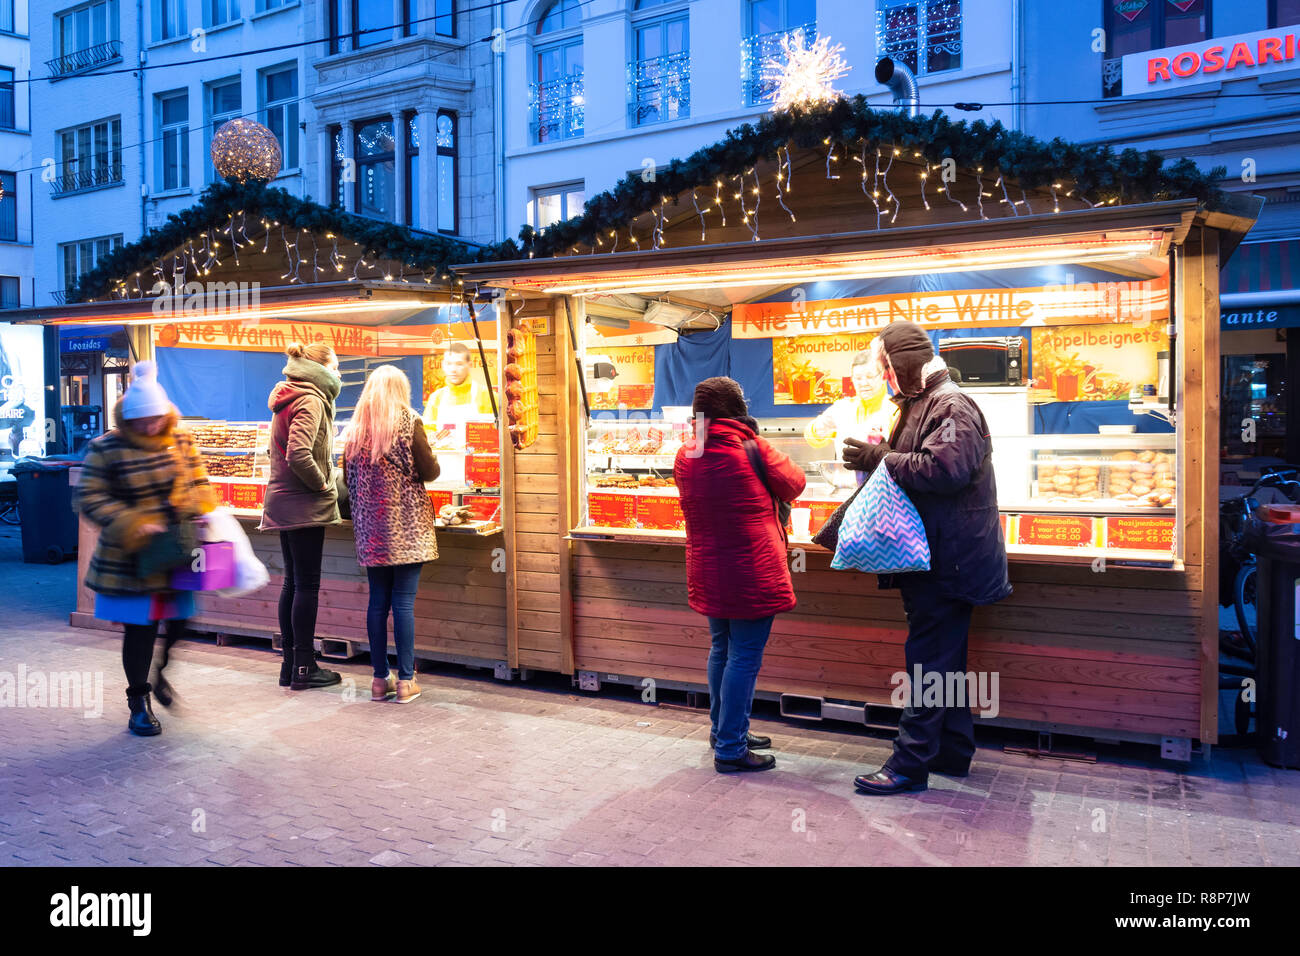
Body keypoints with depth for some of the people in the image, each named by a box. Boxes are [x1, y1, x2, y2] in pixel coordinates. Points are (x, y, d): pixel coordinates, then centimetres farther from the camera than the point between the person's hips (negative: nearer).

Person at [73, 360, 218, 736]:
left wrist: (201, 512, -11)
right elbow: (89, 498, -10)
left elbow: (200, 483, 10)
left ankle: (161, 673, 40)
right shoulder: (106, 449, -8)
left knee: (179, 622, 11)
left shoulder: (180, 442, 3)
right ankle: (139, 700, 20)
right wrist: (133, 526, -22)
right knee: (140, 628, 2)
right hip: (130, 560, -4)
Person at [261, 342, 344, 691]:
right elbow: (299, 455, -26)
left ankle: (291, 664, 19)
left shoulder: (288, 397, 16)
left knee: (293, 582, 13)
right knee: (307, 586, -3)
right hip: (305, 505, -10)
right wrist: (322, 484, -13)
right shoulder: (310, 400, -14)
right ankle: (304, 669, 3)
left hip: (285, 502, 10)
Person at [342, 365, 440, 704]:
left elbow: (348, 477, 14)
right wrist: (430, 458, 14)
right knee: (403, 603, -2)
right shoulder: (408, 422, -5)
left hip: (370, 528, 4)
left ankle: (380, 679, 15)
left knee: (378, 601, 9)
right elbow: (429, 472, -7)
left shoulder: (355, 428, 8)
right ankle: (405, 681, 2)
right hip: (406, 526, -4)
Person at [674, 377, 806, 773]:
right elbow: (793, 483, 0)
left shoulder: (685, 457, 3)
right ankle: (731, 749, 4)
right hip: (752, 573, -6)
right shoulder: (752, 448, -11)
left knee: (722, 650, 20)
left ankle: (723, 730, 33)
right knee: (745, 656, 0)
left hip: (707, 573, 7)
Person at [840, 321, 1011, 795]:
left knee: (928, 659, -6)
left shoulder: (951, 405, -14)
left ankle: (910, 763, 0)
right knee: (944, 657, 17)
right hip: (932, 555, 10)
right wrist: (878, 457, 7)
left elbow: (946, 469, -28)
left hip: (946, 557, -10)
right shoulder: (920, 403, 18)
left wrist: (881, 459, -20)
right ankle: (954, 751, 28)